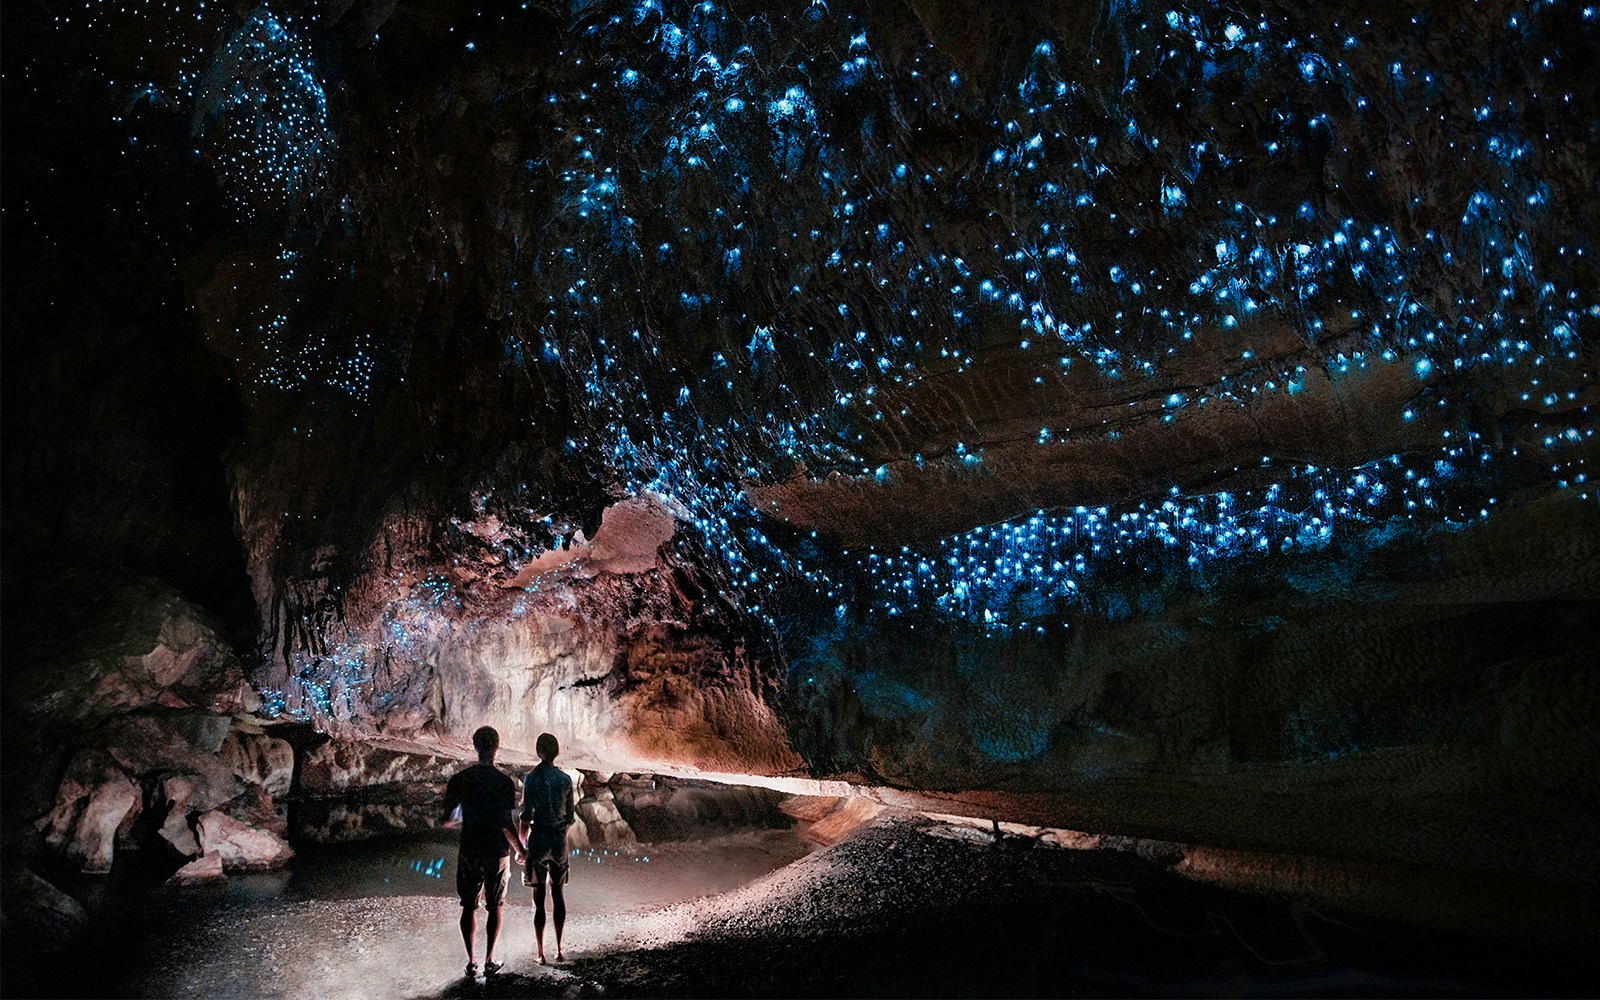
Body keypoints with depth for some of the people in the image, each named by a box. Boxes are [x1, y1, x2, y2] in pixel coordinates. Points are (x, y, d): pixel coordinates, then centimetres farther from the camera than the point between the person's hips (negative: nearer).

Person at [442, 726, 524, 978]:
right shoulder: (505, 781, -14)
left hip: (469, 851, 2)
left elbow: (447, 819, -3)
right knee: (494, 907, 12)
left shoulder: (459, 780, -6)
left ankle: (471, 962, 17)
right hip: (497, 853, -2)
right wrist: (520, 850, -2)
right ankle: (489, 960, 17)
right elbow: (507, 824, -16)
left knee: (469, 906, 13)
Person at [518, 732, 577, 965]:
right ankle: (559, 949, 18)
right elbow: (571, 817, 3)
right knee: (558, 894, 14)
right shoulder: (565, 779, -1)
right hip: (560, 840, 3)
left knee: (539, 898, 4)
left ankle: (541, 954, 7)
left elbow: (526, 817, -8)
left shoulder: (531, 779, -8)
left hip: (538, 840, -2)